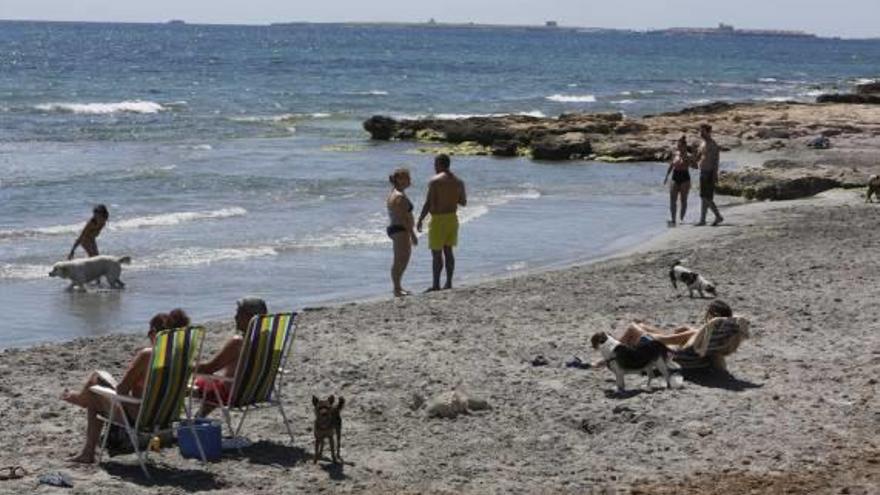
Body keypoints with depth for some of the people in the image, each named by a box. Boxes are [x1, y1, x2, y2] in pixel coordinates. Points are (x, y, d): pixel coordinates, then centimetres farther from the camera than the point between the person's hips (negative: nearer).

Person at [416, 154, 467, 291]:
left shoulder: (435, 181, -14)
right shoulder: (458, 182, 5)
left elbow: (428, 203, -16)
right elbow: (463, 202, 12)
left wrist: (420, 220, -9)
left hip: (438, 219, -6)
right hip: (452, 218, 6)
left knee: (436, 253, -2)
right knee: (448, 251, 12)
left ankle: (436, 284, -1)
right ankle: (448, 283, 11)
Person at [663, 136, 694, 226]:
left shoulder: (688, 156, -9)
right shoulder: (675, 154, 6)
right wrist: (667, 176, 16)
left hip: (684, 179, -5)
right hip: (675, 178, 5)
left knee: (683, 200, 4)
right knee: (672, 200, -4)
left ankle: (682, 219, 16)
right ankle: (673, 220, -4)